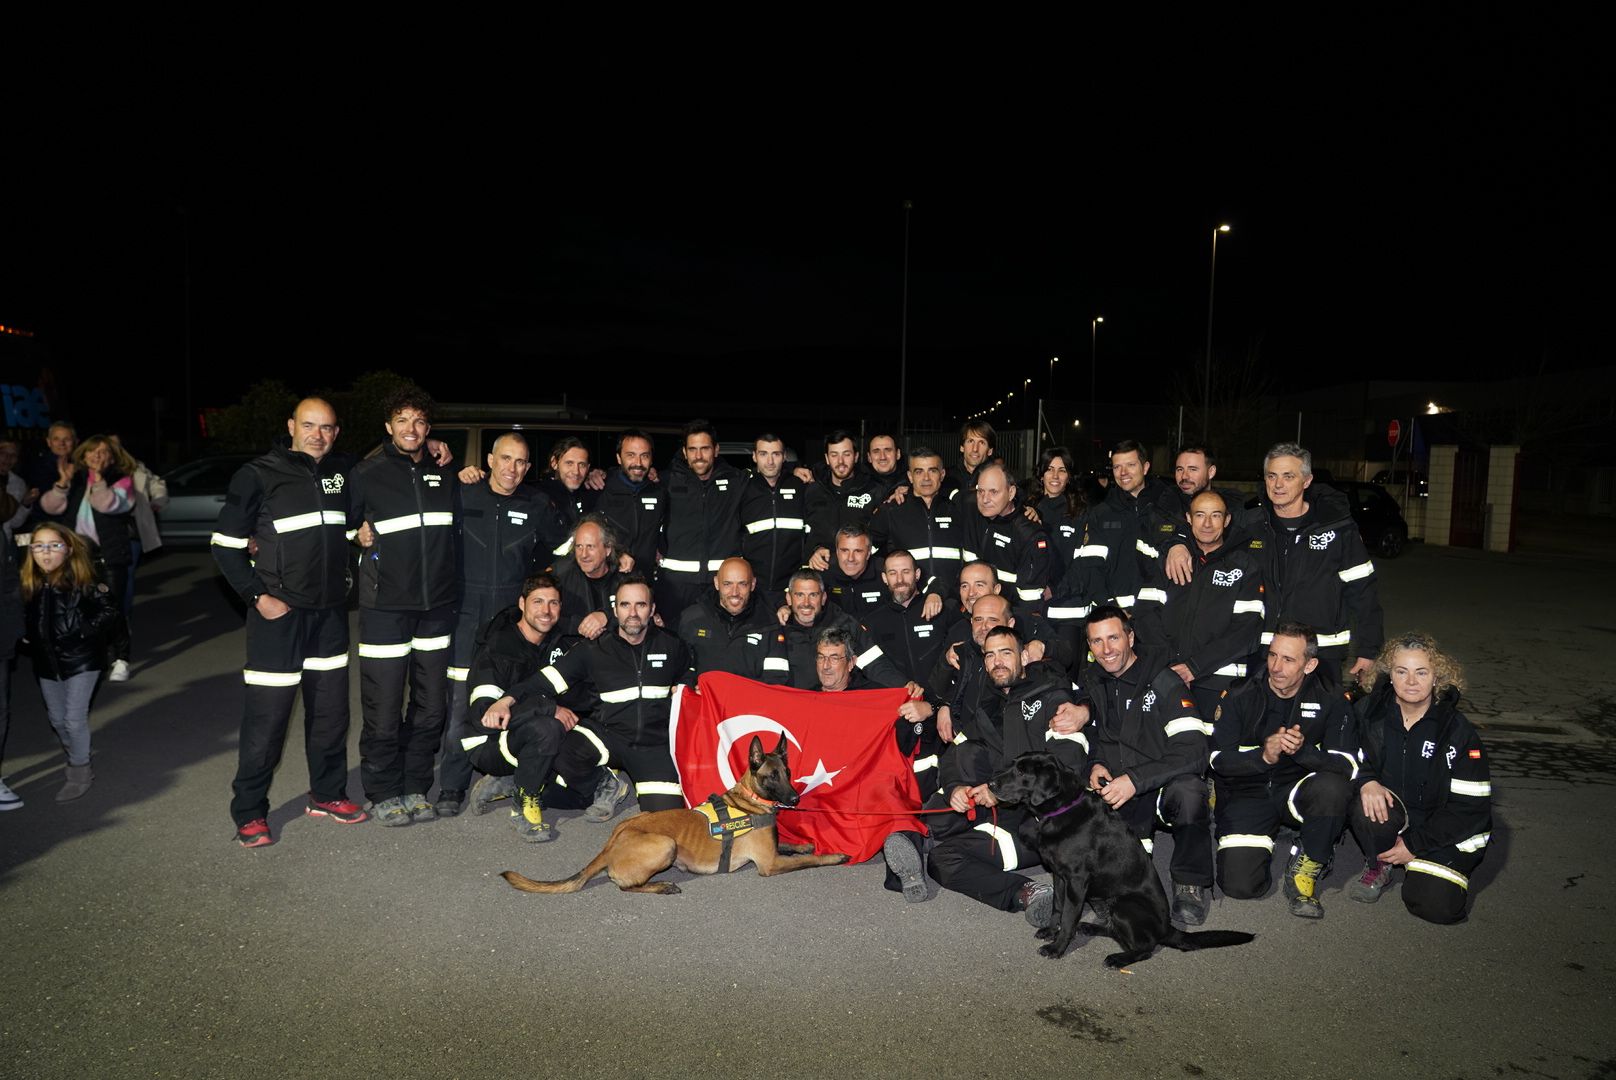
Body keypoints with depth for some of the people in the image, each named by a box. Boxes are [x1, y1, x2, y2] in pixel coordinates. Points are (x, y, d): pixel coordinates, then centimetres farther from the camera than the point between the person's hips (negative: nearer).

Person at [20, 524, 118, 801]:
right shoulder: (29, 583, -3)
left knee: (74, 719, -2)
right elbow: (24, 618, 11)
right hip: (46, 661, 5)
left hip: (80, 659, -5)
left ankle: (79, 772, 15)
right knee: (57, 719, 17)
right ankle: (76, 759, 38)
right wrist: (30, 638, -4)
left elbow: (108, 608, -9)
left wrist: (85, 631, -16)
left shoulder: (82, 580, -15)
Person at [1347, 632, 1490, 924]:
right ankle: (1377, 867, -2)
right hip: (1387, 811, 1)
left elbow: (1471, 806, -11)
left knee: (1435, 905, -21)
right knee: (1365, 807, -34)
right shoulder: (1370, 710, -8)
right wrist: (1366, 780, -23)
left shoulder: (1457, 730, -12)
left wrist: (1415, 845, -13)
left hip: (1442, 831, -1)